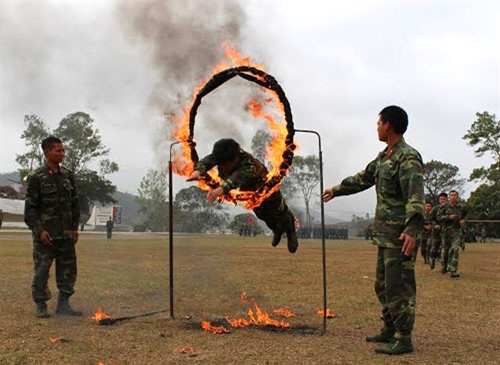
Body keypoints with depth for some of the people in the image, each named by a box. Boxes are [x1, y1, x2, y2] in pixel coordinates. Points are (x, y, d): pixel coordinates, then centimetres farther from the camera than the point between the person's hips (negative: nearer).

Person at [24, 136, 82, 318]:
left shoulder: (68, 175, 9)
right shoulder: (36, 177, -6)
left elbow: (75, 204, 15)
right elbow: (30, 208, -7)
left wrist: (75, 228, 11)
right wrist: (39, 230, -14)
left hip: (66, 234, 5)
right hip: (45, 235, -5)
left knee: (68, 270, 8)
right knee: (41, 271, 1)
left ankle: (63, 304, 19)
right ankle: (41, 306, 14)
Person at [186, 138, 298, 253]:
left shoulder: (249, 166, -50)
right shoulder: (224, 155, -31)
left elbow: (236, 178, -68)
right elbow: (208, 160, -47)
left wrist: (220, 190, -87)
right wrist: (197, 171, -69)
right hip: (246, 190, 6)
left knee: (279, 212, 20)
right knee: (262, 214, 30)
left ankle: (291, 232, 54)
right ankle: (278, 231, 63)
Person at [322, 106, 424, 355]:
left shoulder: (408, 157, -14)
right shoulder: (384, 156, 15)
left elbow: (415, 197, -25)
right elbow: (364, 178, 30)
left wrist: (411, 229, -36)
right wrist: (337, 190, 40)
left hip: (400, 234, -10)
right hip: (384, 234, 10)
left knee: (398, 286, -5)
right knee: (382, 285, 17)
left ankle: (403, 339, 3)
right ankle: (390, 330, 29)